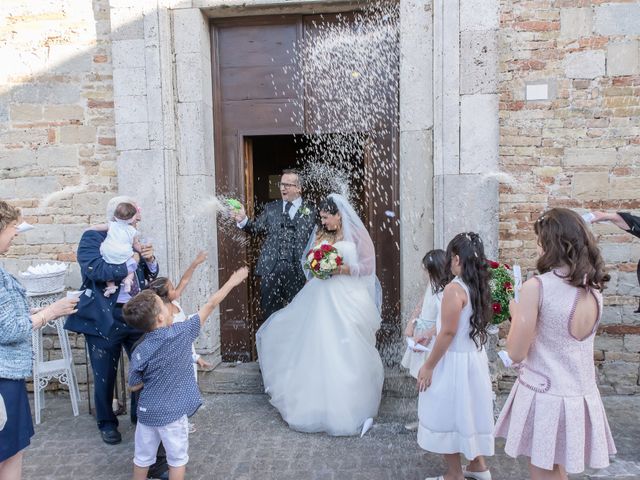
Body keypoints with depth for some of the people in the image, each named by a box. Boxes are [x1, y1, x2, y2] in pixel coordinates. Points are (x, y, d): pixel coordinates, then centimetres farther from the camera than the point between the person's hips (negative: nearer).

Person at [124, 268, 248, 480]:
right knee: (177, 458, 15)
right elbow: (210, 305, -9)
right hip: (172, 413, -2)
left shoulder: (140, 352, -12)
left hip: (147, 412, 3)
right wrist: (232, 282, -1)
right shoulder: (182, 332, -17)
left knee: (143, 457, 20)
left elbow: (134, 386, -2)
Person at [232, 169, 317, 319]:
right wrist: (243, 220, -12)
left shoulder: (310, 211, 2)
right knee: (269, 311, 10)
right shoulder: (271, 208, 12)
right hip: (271, 267, 3)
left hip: (297, 269, -2)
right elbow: (258, 228, 6)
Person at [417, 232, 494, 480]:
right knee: (468, 411, 22)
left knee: (448, 416, 8)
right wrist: (429, 333, 22)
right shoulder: (479, 286, 3)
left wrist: (428, 366, -13)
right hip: (475, 358, 8)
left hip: (454, 361, -8)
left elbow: (448, 333, -22)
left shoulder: (454, 289, -22)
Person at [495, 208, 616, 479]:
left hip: (545, 396, -6)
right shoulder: (594, 288, 2)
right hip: (582, 397, 6)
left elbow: (516, 353, -14)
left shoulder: (537, 287, -19)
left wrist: (516, 314, 1)